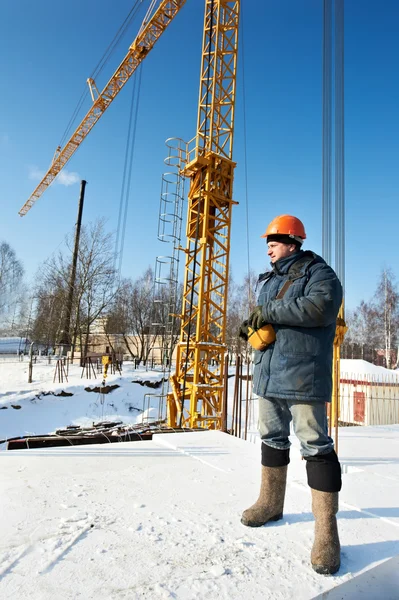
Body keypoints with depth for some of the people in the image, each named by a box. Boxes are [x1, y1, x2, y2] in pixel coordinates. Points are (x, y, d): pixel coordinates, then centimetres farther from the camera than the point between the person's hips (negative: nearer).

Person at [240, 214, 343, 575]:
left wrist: (269, 311, -20)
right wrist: (252, 324, 1)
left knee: (316, 446, -4)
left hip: (303, 377, -8)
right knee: (272, 439, 18)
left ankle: (326, 530, 9)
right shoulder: (270, 280, 18)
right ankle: (271, 503, 36)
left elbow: (319, 307, -26)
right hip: (268, 375, 8)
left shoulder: (319, 273, -6)